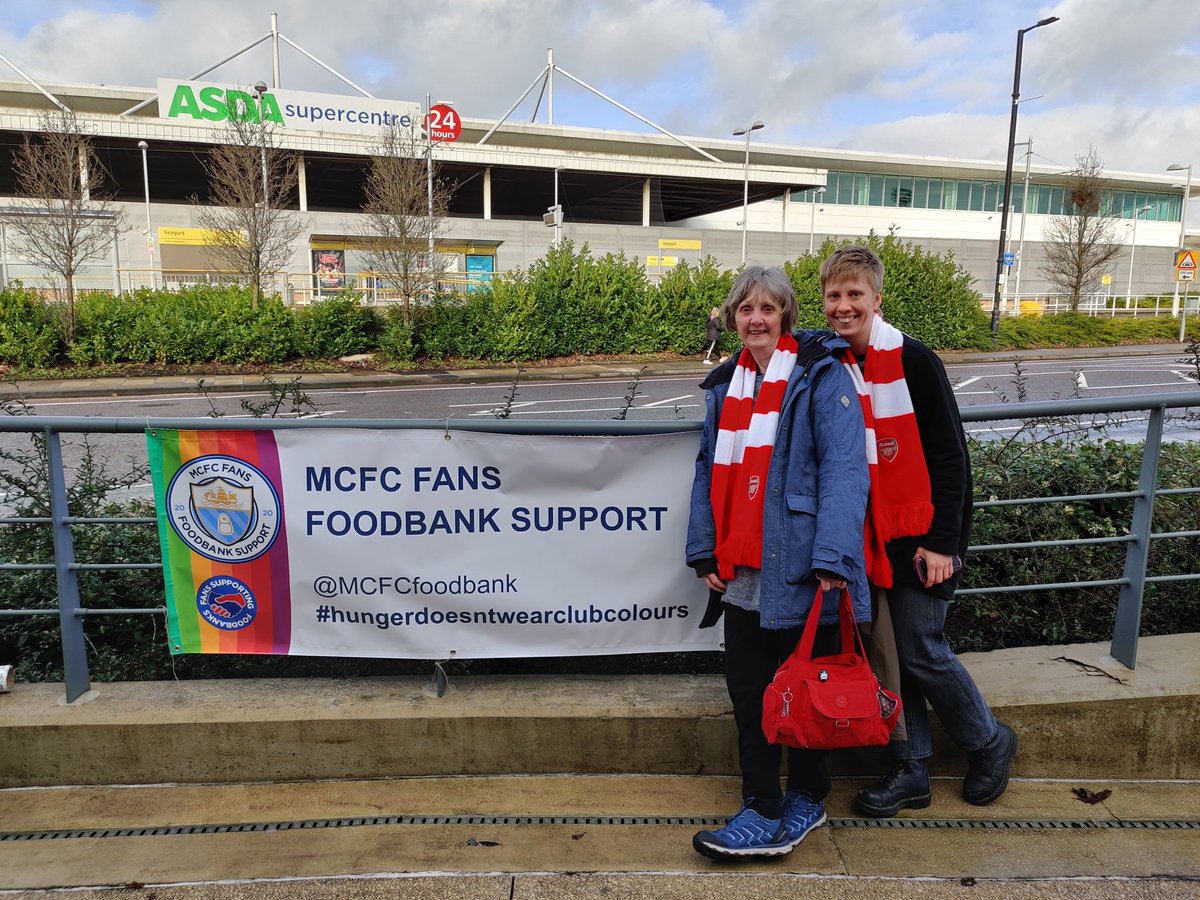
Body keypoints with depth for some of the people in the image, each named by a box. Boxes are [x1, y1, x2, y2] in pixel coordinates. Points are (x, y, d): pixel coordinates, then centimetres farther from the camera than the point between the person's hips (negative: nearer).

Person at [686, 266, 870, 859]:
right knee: (746, 689, 9)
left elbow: (845, 468, -14)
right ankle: (764, 815, 23)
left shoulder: (820, 376, -5)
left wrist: (833, 555, -23)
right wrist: (704, 551, 9)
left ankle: (806, 799, 27)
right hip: (741, 574, 6)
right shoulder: (725, 384, 15)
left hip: (798, 571, -6)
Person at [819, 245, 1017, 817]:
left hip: (920, 537, -5)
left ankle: (991, 743, 27)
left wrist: (941, 542, -13)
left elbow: (950, 459, -10)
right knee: (889, 653, 10)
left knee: (921, 651, 0)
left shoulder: (915, 362, -11)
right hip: (867, 540, 5)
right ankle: (910, 771, 25)